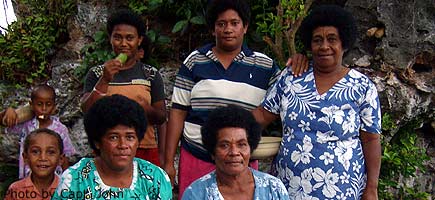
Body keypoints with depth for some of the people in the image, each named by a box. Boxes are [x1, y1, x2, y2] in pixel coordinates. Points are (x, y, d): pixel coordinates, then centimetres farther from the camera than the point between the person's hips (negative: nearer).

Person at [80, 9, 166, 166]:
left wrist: (146, 109, -14)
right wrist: (104, 80, -18)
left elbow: (161, 117, 7)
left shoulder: (151, 74, 7)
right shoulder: (96, 74, 6)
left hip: (145, 151, 1)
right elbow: (87, 110, -6)